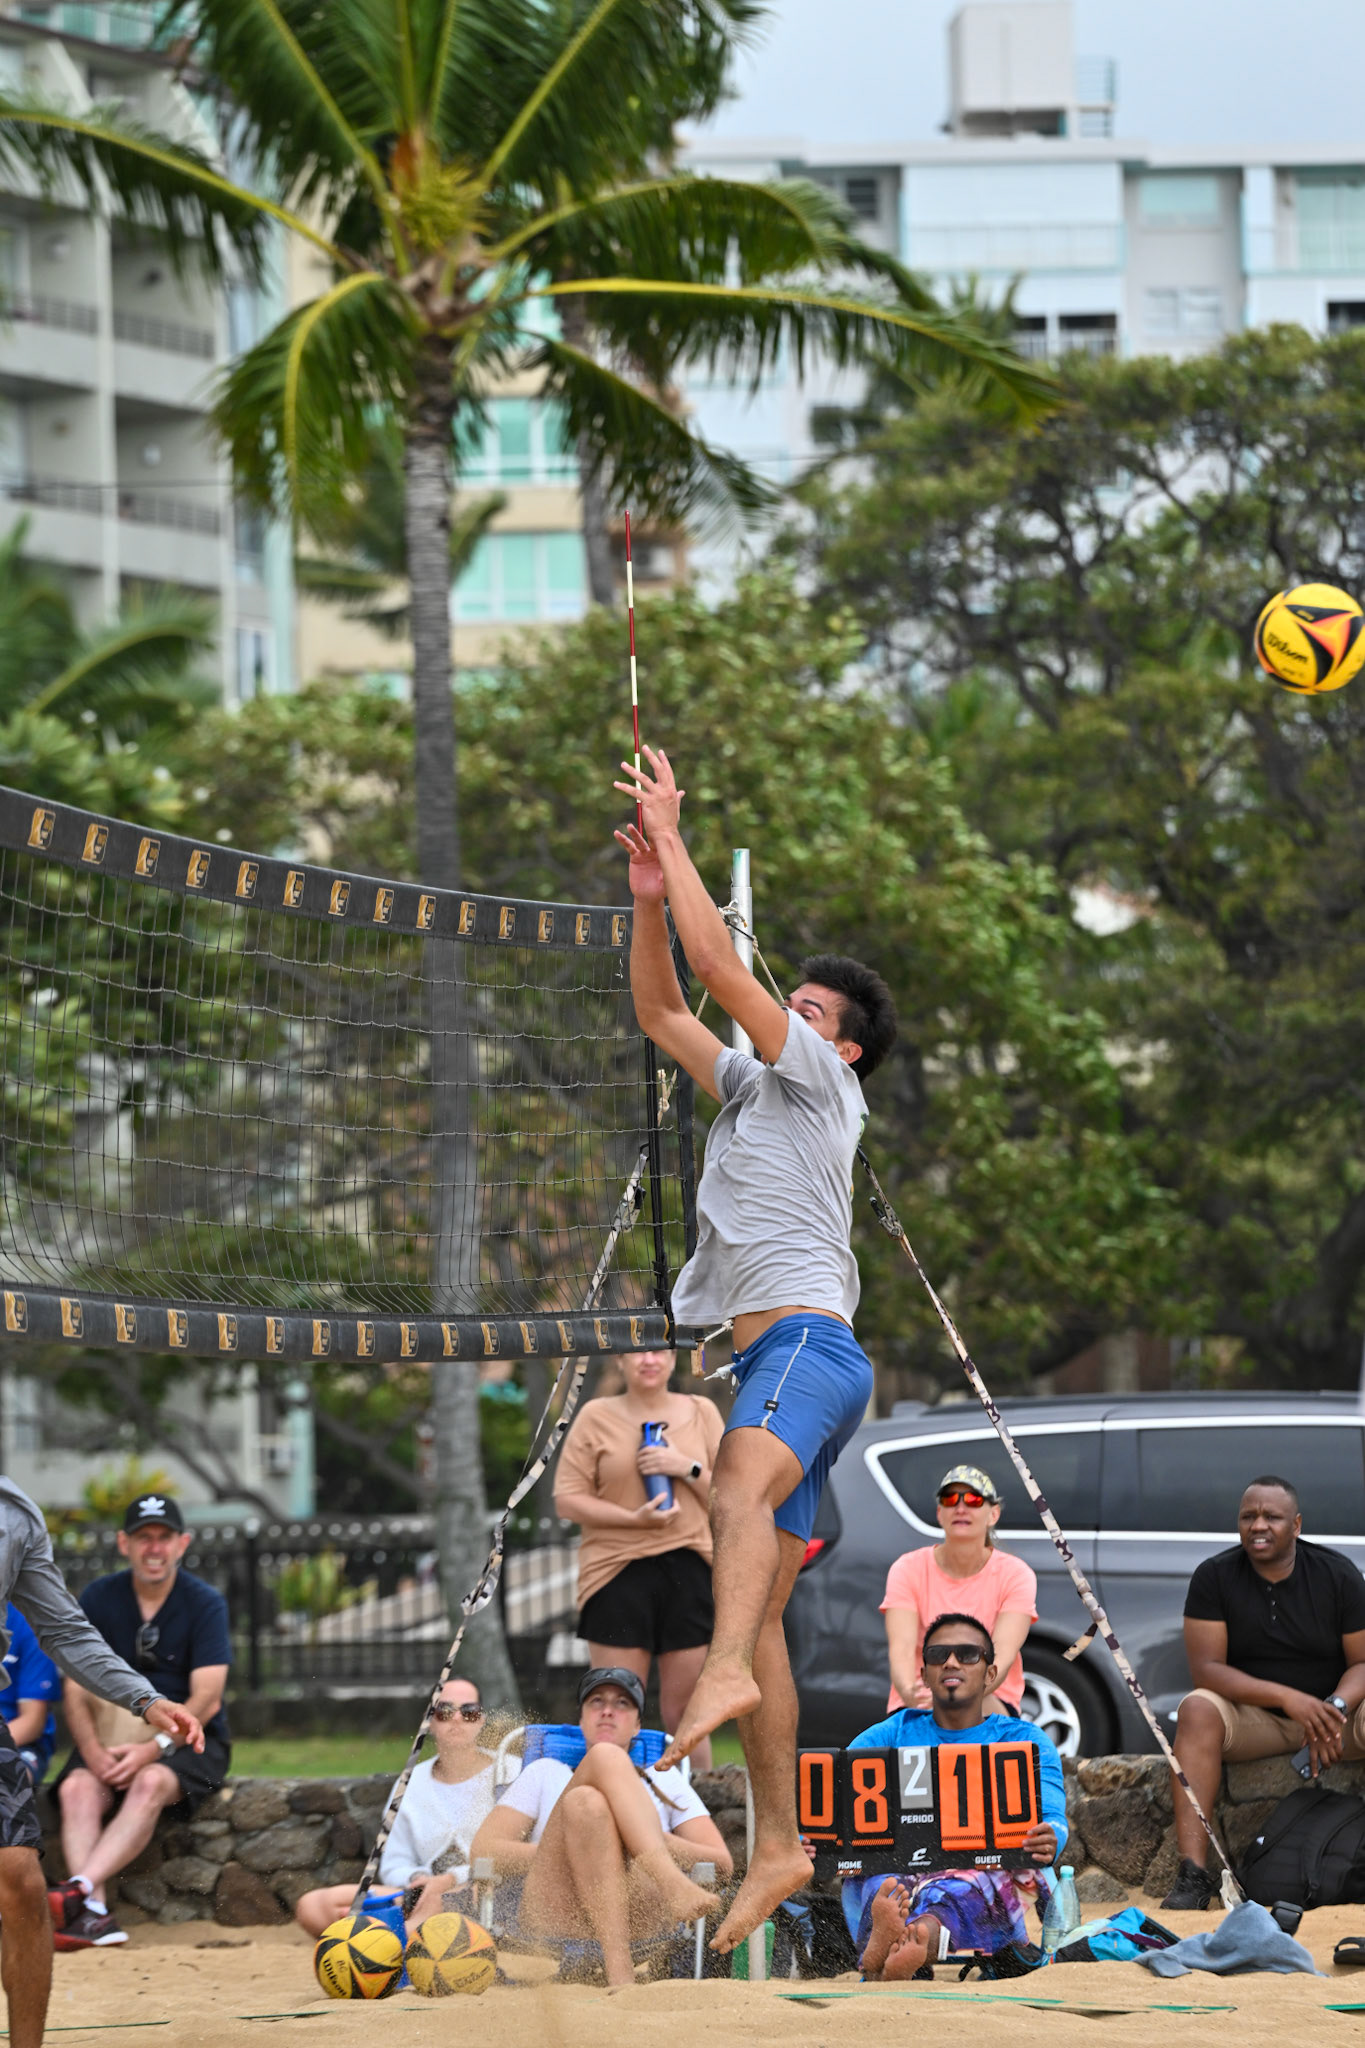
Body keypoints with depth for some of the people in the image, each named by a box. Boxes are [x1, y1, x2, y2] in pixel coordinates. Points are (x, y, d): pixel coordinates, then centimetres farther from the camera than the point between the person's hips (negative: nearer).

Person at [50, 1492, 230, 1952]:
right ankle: (94, 1915, -45)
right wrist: (92, 1752, -20)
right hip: (113, 1738, 3)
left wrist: (154, 1749, -27)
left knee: (151, 1783, -36)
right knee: (77, 1788, -29)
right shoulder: (98, 1599, 3)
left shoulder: (205, 1604, -5)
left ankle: (79, 1890, -51)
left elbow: (206, 1700, -13)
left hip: (189, 1739, -3)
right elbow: (76, 1692, -2)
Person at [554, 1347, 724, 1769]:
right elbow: (567, 1500, 0)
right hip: (618, 1572, -2)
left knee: (684, 1710, 3)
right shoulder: (596, 1418, 5)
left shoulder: (700, 1412, 12)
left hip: (688, 1571, 2)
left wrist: (688, 1468, -7)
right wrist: (634, 1518, -12)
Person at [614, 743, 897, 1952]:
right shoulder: (751, 1085, 26)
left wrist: (671, 834, 0)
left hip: (807, 1343, -9)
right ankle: (778, 1846, 4)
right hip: (771, 1362, 9)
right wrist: (649, 891, 15)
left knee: (743, 1491, -38)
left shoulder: (820, 1078, 4)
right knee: (760, 1611, 4)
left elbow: (721, 968, -5)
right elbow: (661, 1009, 28)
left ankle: (726, 1674, -63)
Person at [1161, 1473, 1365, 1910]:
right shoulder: (1214, 1576, -5)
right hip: (1254, 1719, 0)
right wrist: (1287, 1698, -26)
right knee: (1197, 1709, -32)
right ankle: (1192, 1873, -39)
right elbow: (1205, 1669, -13)